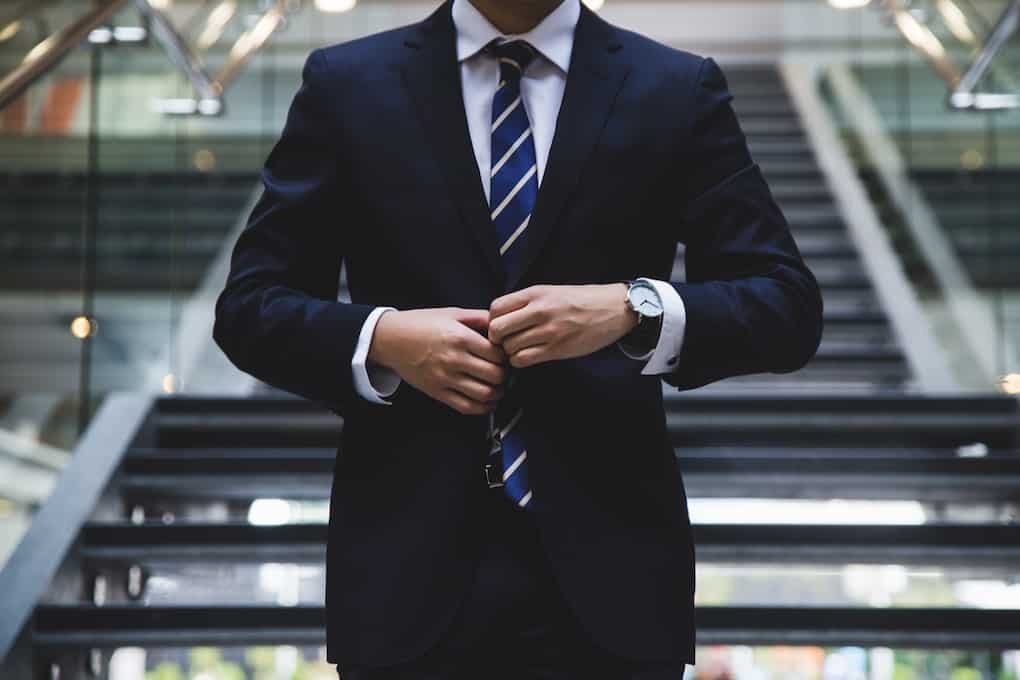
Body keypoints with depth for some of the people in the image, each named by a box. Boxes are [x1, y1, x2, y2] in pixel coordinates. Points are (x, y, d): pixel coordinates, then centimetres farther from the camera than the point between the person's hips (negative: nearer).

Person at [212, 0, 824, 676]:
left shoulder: (680, 91, 3)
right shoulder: (346, 85, 4)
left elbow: (789, 307, -2)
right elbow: (249, 308, 4)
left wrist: (633, 309, -19)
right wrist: (381, 338, -14)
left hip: (608, 566, 0)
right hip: (411, 566, 0)